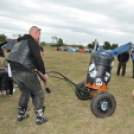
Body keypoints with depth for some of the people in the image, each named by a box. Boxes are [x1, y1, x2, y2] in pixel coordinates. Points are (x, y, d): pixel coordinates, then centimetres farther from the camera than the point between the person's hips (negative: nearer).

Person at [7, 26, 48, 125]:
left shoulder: (20, 42, 24)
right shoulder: (32, 42, -4)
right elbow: (37, 58, -14)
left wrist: (38, 69, 24)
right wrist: (43, 72, -3)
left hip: (14, 72, 8)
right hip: (25, 72, -8)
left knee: (25, 91, 27)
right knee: (38, 93, 8)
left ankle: (21, 114, 35)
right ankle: (39, 117, 13)